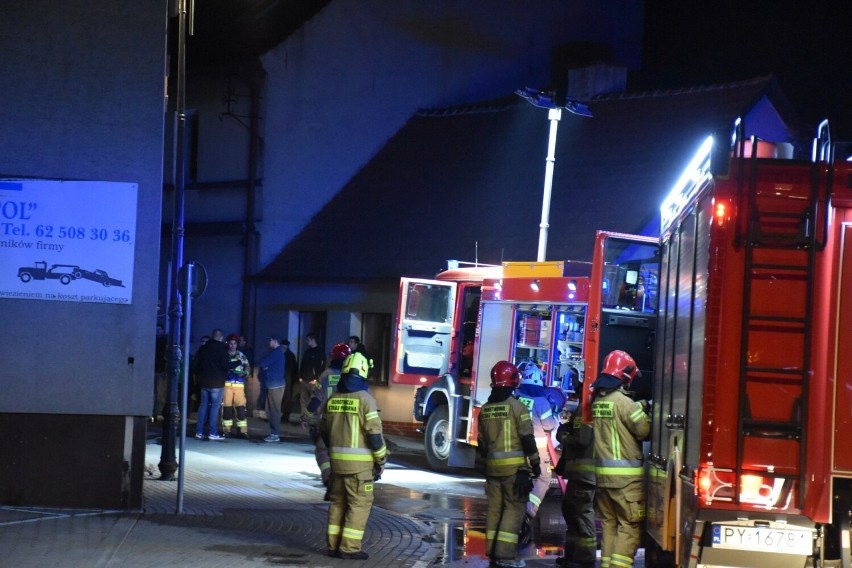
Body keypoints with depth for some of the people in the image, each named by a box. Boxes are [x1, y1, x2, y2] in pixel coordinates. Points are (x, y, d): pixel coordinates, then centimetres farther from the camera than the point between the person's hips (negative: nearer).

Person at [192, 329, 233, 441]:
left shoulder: (203, 348, 9)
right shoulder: (222, 348, -10)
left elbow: (197, 364, 12)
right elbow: (226, 365, -14)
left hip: (204, 381, 6)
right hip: (217, 382, -6)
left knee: (203, 405, 11)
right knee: (215, 406, -3)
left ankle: (199, 432, 10)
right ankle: (213, 432, -6)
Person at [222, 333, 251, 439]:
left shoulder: (241, 355, 12)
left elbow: (248, 367, 10)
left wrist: (244, 372, -10)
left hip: (239, 384, 1)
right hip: (226, 384, -1)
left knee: (241, 407, -5)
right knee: (226, 407, -2)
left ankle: (243, 430, -2)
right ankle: (227, 429, 6)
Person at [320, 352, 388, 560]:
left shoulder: (333, 399, 7)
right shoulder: (365, 399, -12)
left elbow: (324, 430, 16)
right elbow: (374, 432, -15)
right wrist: (381, 459, -4)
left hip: (337, 459, 6)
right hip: (359, 462, -6)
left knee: (338, 502, 14)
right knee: (359, 504, 0)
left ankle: (334, 545, 16)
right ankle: (350, 548, -3)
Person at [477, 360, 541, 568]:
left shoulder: (485, 409, 10)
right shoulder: (516, 406, -9)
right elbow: (527, 438, -11)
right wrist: (535, 463, -3)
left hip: (493, 466, 6)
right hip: (514, 465, -6)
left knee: (494, 508, 10)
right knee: (514, 508, -4)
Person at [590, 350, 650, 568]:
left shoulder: (597, 400, 10)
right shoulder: (624, 402, -15)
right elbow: (643, 430, -8)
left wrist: (641, 406, 15)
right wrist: (646, 412, 9)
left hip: (602, 472, 8)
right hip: (625, 475, -8)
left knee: (609, 522, 14)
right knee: (630, 524, -5)